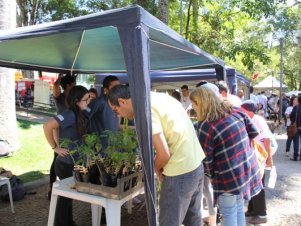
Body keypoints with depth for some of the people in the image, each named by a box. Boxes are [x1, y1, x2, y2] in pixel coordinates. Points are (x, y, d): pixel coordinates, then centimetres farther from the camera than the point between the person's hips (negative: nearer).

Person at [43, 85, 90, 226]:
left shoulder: (78, 115, 4)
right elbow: (47, 126, -31)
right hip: (66, 164, -8)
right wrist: (55, 147, -21)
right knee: (66, 195, 7)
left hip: (74, 163, 8)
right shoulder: (69, 115, -21)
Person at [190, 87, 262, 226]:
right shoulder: (235, 110, 0)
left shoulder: (205, 126, -20)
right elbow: (254, 132, 8)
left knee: (229, 214, 12)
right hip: (248, 168, 8)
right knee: (239, 208, 24)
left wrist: (211, 175, 3)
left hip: (229, 176, -7)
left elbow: (206, 159, -14)